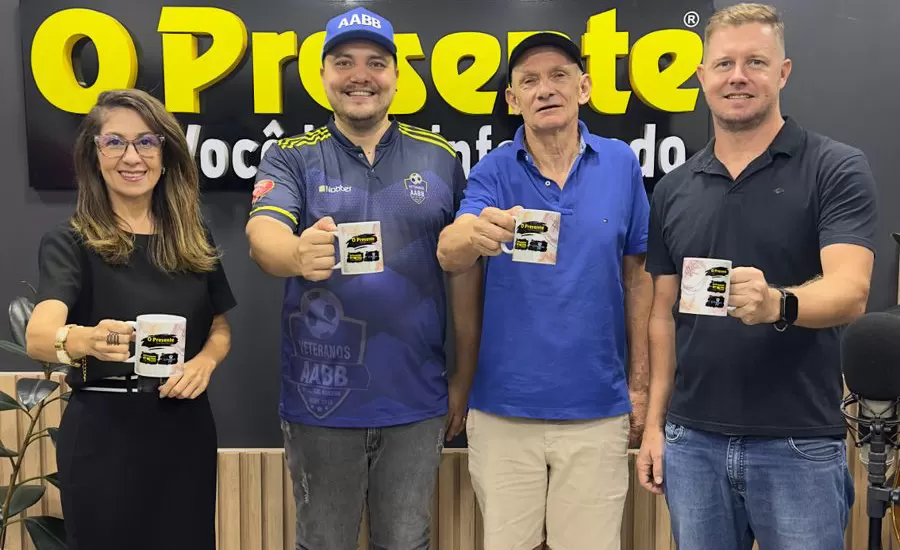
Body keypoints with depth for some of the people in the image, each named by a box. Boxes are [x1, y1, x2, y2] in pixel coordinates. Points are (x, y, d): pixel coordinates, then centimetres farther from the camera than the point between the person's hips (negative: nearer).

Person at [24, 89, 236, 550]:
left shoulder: (194, 239, 4)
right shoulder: (70, 242, -8)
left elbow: (220, 327, 13)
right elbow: (38, 335, -24)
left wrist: (205, 361, -10)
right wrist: (84, 340, -47)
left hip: (185, 429, 4)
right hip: (104, 433, -3)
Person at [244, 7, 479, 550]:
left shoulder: (440, 157, 2)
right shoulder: (292, 157, -1)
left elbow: (462, 269, 5)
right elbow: (262, 233, -20)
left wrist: (464, 375, 5)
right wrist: (297, 253, -43)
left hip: (415, 400, 1)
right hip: (321, 400, -1)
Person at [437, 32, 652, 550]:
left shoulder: (621, 164, -2)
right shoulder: (493, 171, -4)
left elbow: (637, 275, 4)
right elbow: (448, 254, -19)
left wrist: (640, 382, 5)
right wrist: (476, 236, -42)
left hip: (596, 408, 0)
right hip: (504, 406, 0)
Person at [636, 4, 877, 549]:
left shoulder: (836, 168, -5)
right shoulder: (672, 191, 7)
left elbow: (850, 292, -17)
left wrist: (778, 304, -38)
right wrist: (655, 422, 6)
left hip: (799, 444, -3)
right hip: (693, 441, 4)